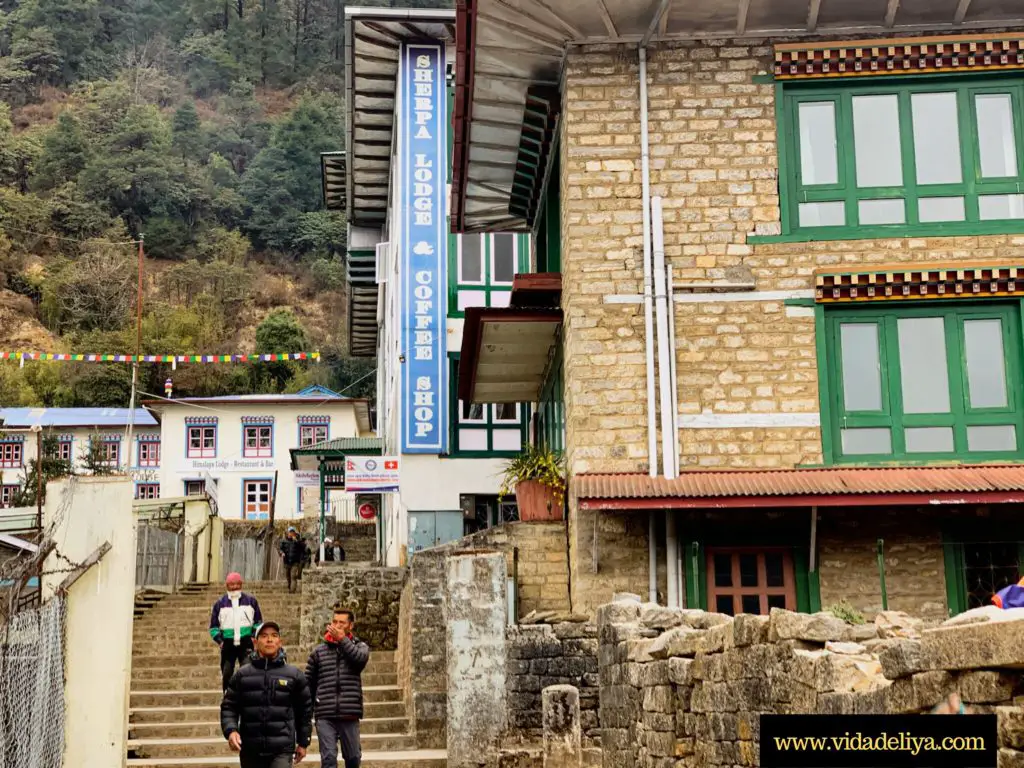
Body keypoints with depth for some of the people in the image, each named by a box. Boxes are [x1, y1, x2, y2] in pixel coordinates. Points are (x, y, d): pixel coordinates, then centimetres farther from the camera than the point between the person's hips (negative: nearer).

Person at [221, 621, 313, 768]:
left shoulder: (294, 675, 4)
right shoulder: (242, 675, 6)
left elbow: (305, 709, 11)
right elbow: (229, 707, 6)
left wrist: (303, 742, 12)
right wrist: (230, 730, -12)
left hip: (282, 750, -2)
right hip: (251, 750, 2)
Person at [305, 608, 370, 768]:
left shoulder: (360, 646, 10)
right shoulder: (319, 650, 10)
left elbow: (360, 659, -15)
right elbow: (308, 683, 12)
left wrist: (342, 639, -13)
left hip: (349, 714, 0)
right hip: (325, 715, 0)